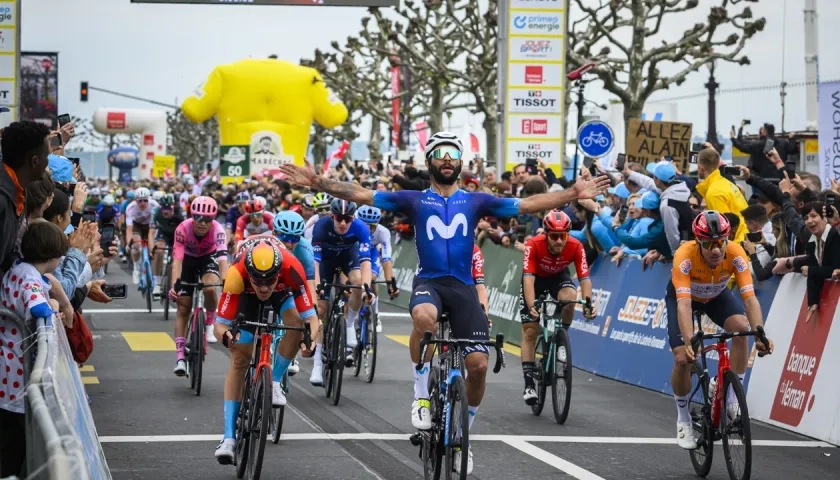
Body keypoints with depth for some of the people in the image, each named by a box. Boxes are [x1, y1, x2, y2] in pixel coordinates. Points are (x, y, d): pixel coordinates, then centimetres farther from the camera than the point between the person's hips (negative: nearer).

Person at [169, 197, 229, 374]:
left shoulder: (218, 230, -32)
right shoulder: (183, 229, -33)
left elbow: (222, 258, -42)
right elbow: (177, 259, -38)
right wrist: (174, 285, -52)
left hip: (209, 257, -1)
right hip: (189, 259, 1)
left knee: (210, 288, -33)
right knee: (183, 308, -5)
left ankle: (210, 323, -3)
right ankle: (180, 358, -2)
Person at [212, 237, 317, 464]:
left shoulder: (291, 269, -42)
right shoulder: (237, 274, -43)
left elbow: (309, 316, -39)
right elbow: (220, 324, -39)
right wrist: (226, 335, -61)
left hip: (282, 291, 1)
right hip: (247, 295, -1)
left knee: (297, 325, -31)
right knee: (239, 361, -7)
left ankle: (274, 383, -7)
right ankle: (229, 437, -4)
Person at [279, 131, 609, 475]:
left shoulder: (475, 201, 10)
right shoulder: (414, 200, 6)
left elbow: (528, 205, 6)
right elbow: (360, 195, 1)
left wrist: (573, 195, -4)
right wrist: (318, 183, -9)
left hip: (463, 287, 2)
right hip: (429, 281, -2)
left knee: (478, 364, -8)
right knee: (424, 317, -39)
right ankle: (421, 396, -18)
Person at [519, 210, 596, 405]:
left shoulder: (576, 247, -30)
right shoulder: (534, 245, -36)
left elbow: (584, 278, -32)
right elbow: (528, 278, -40)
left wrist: (588, 303, -47)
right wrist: (531, 306, -53)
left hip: (559, 277, 1)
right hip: (535, 278, -1)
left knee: (569, 297, -34)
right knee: (530, 331, -8)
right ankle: (529, 383, -2)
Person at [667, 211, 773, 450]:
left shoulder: (735, 253, -33)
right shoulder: (685, 255, -39)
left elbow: (749, 297, -37)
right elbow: (684, 303, -46)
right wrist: (690, 342, -59)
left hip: (716, 295, 2)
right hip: (682, 295, -2)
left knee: (741, 327, -28)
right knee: (683, 358, -16)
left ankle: (732, 394, -12)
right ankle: (683, 418, 9)